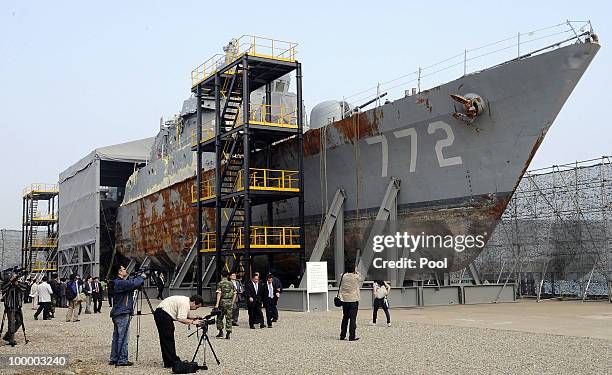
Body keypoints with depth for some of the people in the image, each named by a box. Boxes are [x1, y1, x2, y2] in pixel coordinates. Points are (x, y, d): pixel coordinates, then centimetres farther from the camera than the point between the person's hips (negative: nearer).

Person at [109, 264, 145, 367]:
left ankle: (114, 359, 17)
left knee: (116, 337, 12)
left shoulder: (121, 282, 16)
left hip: (117, 314, 10)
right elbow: (134, 283, -26)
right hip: (122, 314, -10)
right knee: (123, 338, -6)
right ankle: (122, 360, -3)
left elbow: (132, 284, 22)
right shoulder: (120, 283, -15)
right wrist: (141, 277, -8)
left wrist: (139, 278, 7)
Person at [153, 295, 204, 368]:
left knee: (166, 340, 14)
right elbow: (181, 319, -25)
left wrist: (195, 319, 3)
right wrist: (193, 322, -17)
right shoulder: (185, 304, -18)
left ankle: (168, 362, 20)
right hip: (163, 315, -11)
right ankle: (171, 362, -6)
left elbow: (185, 317, 17)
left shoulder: (186, 301, 14)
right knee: (168, 339, -8)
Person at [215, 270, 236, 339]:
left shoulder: (220, 283, -4)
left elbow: (219, 294, -12)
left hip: (222, 301, -3)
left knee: (219, 317, 12)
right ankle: (228, 334, 1)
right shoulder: (231, 283, 7)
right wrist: (232, 303, 14)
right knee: (229, 318, 5)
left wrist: (217, 304, -13)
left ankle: (221, 332, 11)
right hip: (229, 302, 3)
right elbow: (234, 294, 6)